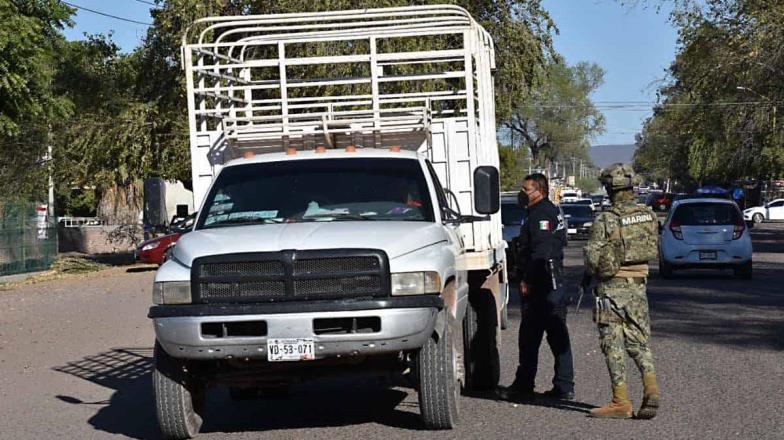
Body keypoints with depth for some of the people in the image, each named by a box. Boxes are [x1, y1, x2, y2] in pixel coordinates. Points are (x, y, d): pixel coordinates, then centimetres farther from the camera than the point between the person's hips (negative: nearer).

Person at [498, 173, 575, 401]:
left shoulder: (541, 214, -14)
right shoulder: (552, 211, 19)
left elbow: (540, 252, -22)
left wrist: (527, 280, -20)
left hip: (540, 284, -10)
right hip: (555, 282, 11)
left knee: (529, 337, -5)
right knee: (558, 335, 10)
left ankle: (523, 387, 0)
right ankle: (564, 387, 13)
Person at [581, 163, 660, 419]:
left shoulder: (605, 221, -15)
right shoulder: (649, 217, 2)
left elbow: (592, 256, -15)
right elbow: (653, 251, 8)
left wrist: (588, 275, 5)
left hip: (611, 288, -5)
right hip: (638, 286, 5)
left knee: (613, 345, 2)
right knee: (639, 342, 14)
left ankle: (621, 403, 3)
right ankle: (651, 390, -4)